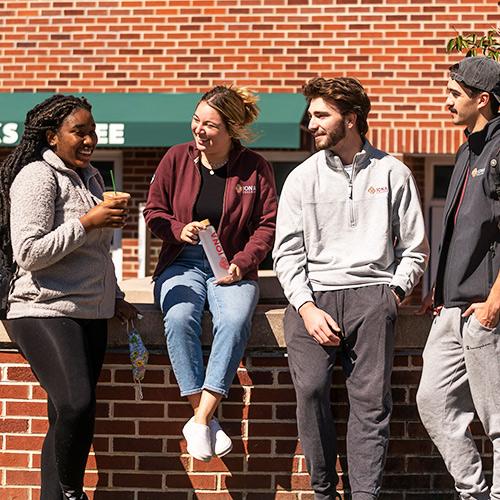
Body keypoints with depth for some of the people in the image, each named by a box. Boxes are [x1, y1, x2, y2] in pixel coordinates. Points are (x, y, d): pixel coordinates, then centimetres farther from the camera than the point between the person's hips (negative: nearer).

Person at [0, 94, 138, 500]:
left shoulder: (90, 176, 16)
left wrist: (114, 298, 21)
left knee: (67, 420, 4)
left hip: (89, 314, 8)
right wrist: (87, 222, -18)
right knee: (76, 406, -23)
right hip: (46, 312, -8)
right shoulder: (37, 177, -10)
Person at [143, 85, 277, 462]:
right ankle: (206, 418, -27)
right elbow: (154, 211, 9)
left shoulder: (255, 168, 1)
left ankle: (199, 421, -31)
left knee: (235, 321, -34)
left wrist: (241, 264, -12)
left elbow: (267, 224, 2)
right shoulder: (177, 158, 4)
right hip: (182, 264, 1)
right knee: (180, 317, -33)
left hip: (233, 266, -1)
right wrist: (179, 229, -12)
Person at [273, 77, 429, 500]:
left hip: (371, 294, 0)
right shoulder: (302, 178, 12)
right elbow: (287, 252, 7)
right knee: (311, 388, -17)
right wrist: (306, 307, -6)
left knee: (371, 398, -11)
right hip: (313, 294, 1)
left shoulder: (392, 173, 11)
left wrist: (393, 293, 0)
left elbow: (414, 248, 14)